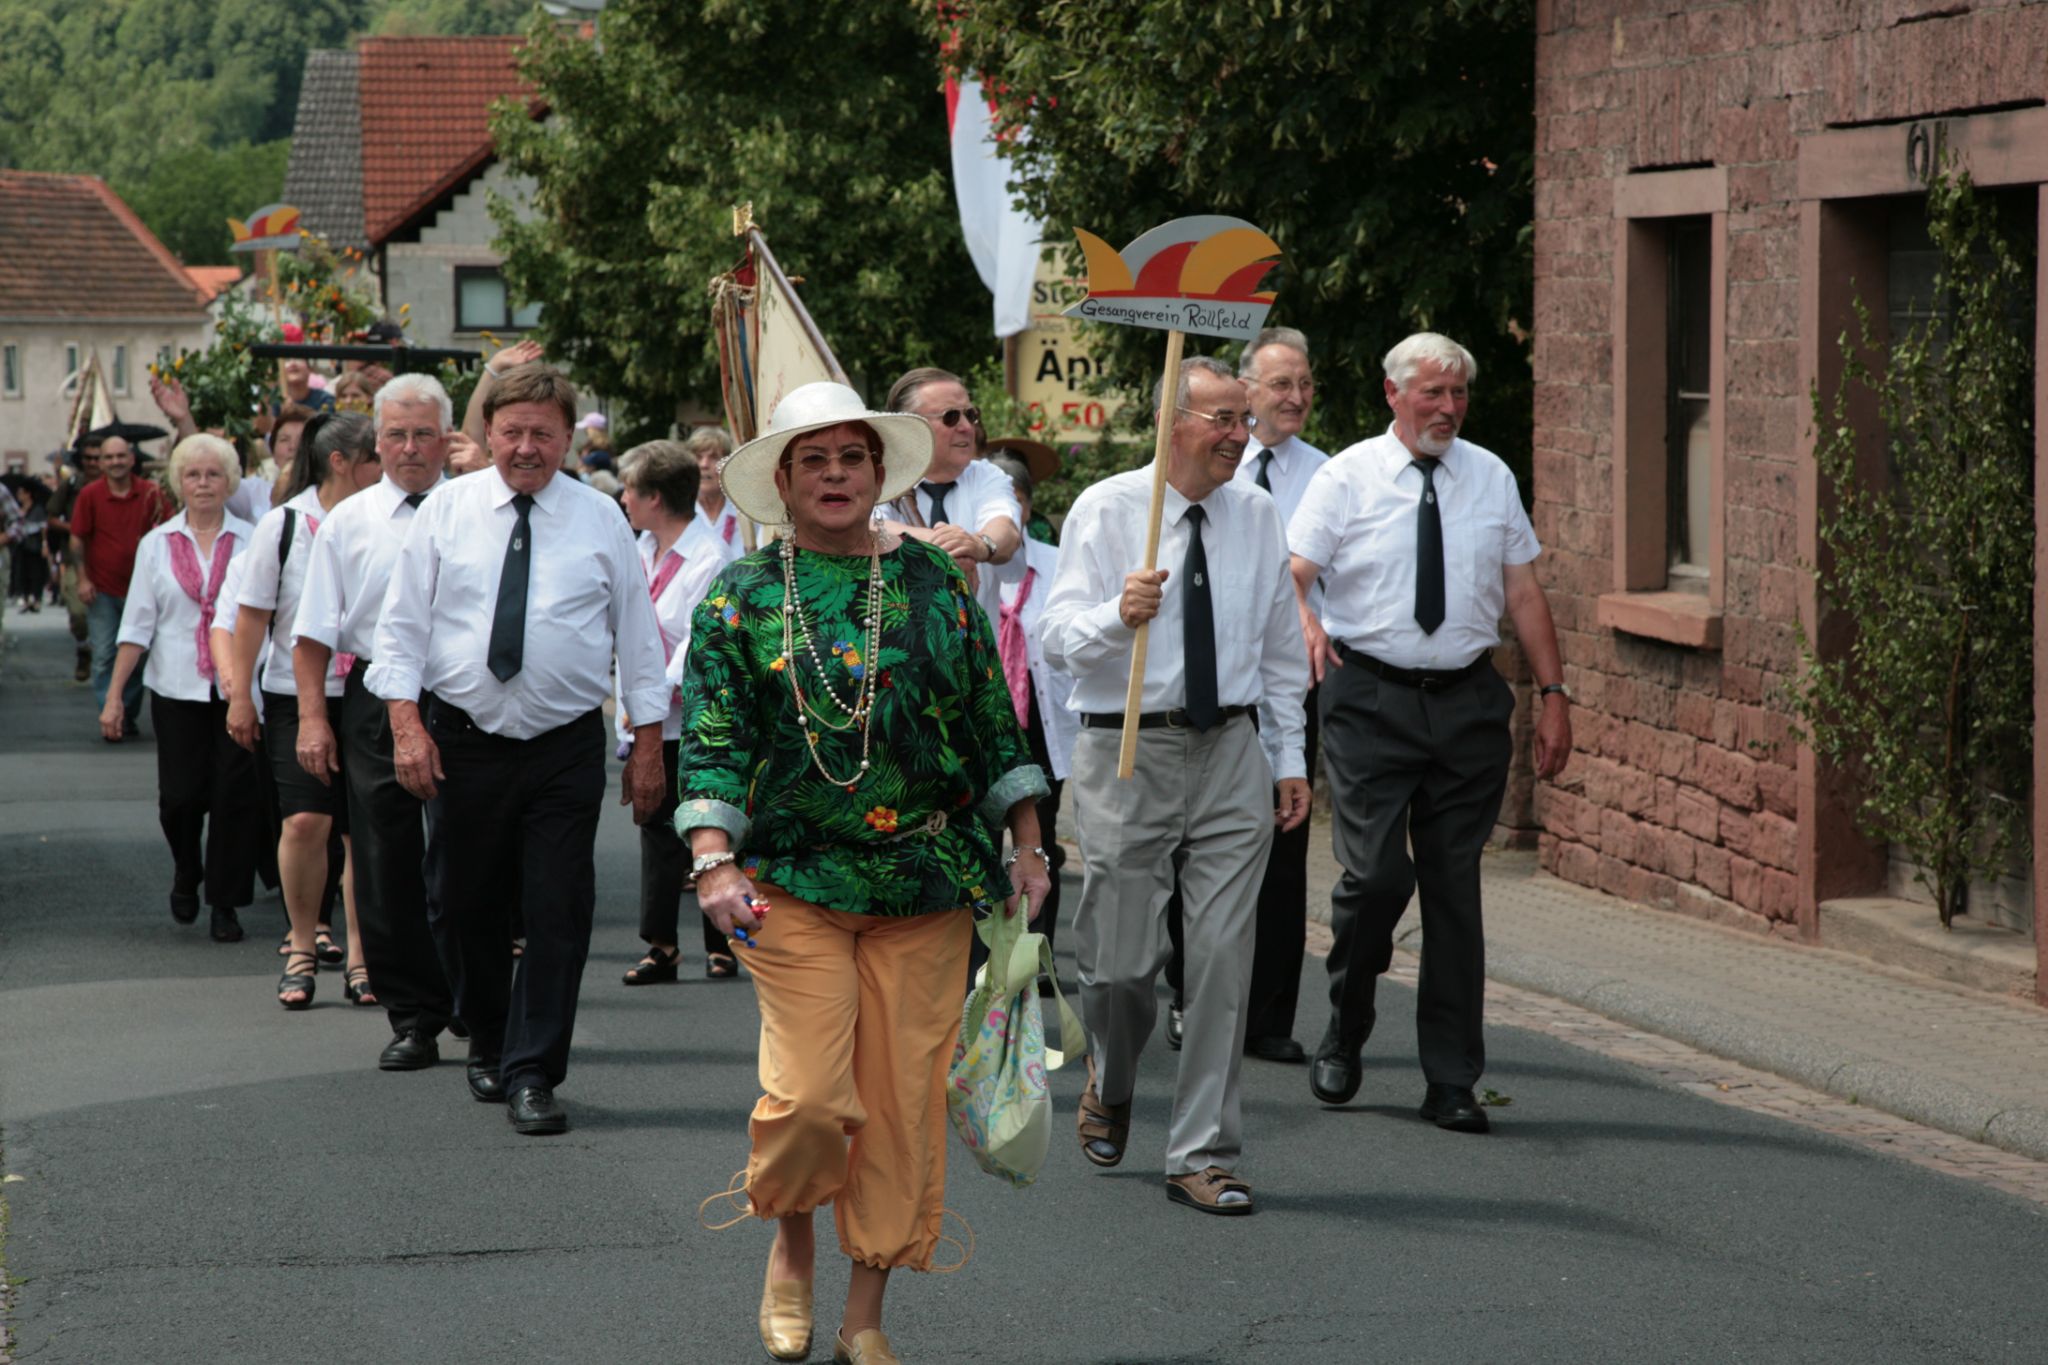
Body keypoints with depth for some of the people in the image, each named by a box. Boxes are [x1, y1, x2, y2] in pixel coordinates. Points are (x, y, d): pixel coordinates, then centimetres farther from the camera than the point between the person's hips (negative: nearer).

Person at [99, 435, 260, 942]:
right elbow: (137, 624, 6)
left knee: (235, 795, -4)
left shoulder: (252, 542, 3)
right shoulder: (157, 545, 7)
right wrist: (115, 694, 1)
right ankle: (186, 876, 28)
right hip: (177, 689, 1)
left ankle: (226, 903, 8)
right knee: (181, 795, -2)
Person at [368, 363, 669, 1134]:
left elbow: (637, 636, 8)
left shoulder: (601, 521, 4)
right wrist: (406, 723, -9)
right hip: (462, 742, 1)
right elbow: (402, 623, 2)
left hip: (566, 746, -1)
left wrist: (648, 743, 4)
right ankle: (488, 1043, 32)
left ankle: (531, 1074, 1)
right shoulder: (447, 511, 3)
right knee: (462, 906, 10)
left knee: (558, 913, -5)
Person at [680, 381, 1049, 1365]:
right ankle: (791, 1245, 22)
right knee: (807, 1097, -10)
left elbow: (992, 721, 12)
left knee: (901, 1101, 1)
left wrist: (1025, 844, 8)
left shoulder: (933, 581, 7)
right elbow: (712, 742, -3)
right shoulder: (740, 598, 2)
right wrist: (714, 862, -15)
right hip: (794, 885, -2)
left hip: (927, 885, 2)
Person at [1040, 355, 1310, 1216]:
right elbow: (1059, 637, -11)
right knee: (1121, 960, 1)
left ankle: (1203, 1155, 6)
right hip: (1128, 752, -3)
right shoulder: (1106, 510, -3)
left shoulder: (1257, 518, 9)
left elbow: (1281, 650, 17)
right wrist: (1118, 614, -31)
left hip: (1231, 755, 3)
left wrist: (1290, 758, 14)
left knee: (1225, 954, -2)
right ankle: (1111, 1085, 35)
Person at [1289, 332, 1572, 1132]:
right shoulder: (1348, 477, 1)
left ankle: (1451, 1082, 9)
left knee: (1454, 887, 4)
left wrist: (1554, 694, 7)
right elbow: (1290, 572, -6)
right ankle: (1344, 1036, 11)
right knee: (1376, 872, -14)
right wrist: (1304, 622, -28)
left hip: (1467, 700, 3)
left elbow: (1524, 592, 12)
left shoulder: (1491, 478, 11)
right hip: (1372, 698, -3)